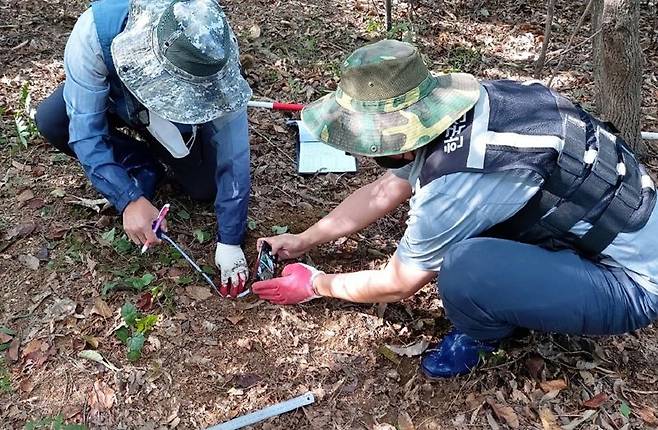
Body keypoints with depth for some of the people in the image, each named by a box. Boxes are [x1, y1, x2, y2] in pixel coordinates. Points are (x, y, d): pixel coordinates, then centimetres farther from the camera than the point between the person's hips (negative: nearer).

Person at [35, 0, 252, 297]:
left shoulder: (213, 58, -39)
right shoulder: (96, 30, -42)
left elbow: (232, 158, -32)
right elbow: (85, 130, -36)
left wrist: (230, 241, -29)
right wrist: (128, 200, -47)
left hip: (176, 120, 0)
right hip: (114, 101, 1)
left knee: (205, 187, -18)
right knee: (51, 121, -27)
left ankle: (159, 153, 13)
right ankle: (145, 165, -4)